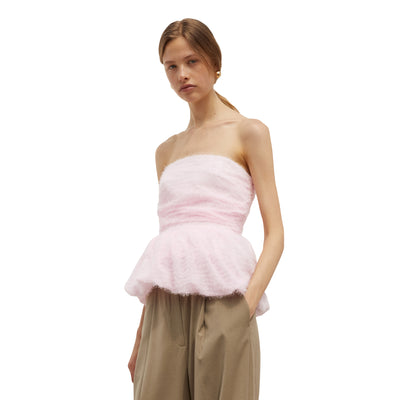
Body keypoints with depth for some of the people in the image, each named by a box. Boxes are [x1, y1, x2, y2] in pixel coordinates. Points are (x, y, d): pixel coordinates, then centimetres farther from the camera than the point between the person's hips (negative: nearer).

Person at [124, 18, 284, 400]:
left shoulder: (249, 132, 7)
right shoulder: (167, 151, 20)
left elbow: (275, 234, 0)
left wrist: (247, 304, -15)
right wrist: (141, 334, 14)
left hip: (221, 296, -4)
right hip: (165, 307, 4)